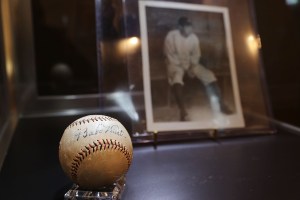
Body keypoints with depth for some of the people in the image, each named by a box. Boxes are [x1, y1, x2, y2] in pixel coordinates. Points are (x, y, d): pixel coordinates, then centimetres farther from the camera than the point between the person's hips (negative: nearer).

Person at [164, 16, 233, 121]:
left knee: (209, 75, -16)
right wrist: (184, 68, -18)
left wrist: (192, 66, -14)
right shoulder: (171, 36, -13)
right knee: (176, 77, -39)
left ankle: (220, 104, -11)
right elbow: (170, 56, -14)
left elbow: (196, 55, 5)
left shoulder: (194, 37, -1)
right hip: (176, 64, -4)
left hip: (191, 63, 5)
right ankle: (182, 110, -43)